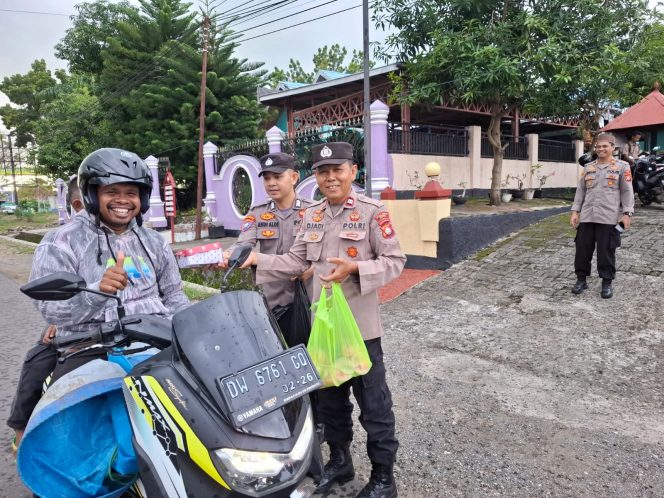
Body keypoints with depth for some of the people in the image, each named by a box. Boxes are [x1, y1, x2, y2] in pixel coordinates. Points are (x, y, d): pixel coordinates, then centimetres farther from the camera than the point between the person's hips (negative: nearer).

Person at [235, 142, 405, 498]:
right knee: (330, 397, 19)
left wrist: (354, 269, -25)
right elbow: (296, 261, 9)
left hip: (360, 324, -6)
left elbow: (395, 261, -12)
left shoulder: (372, 212, -10)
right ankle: (339, 461, 39)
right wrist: (257, 260, -2)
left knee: (372, 401, 7)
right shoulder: (311, 216, 10)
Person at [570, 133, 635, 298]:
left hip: (608, 217, -3)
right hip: (587, 216, 4)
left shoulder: (622, 167, 3)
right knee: (582, 248, 5)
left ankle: (607, 282, 15)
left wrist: (627, 213, -8)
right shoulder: (588, 167, 13)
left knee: (606, 251, 1)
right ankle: (581, 279, 18)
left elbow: (627, 192, 0)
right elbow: (580, 191, 14)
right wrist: (575, 211, 7)